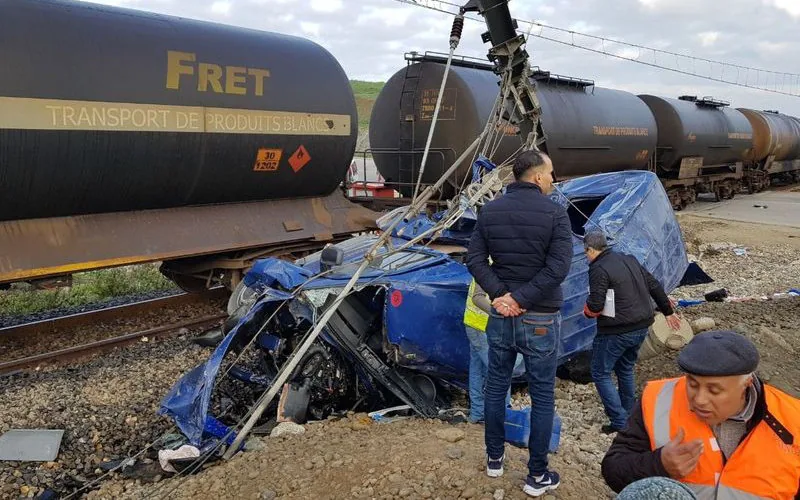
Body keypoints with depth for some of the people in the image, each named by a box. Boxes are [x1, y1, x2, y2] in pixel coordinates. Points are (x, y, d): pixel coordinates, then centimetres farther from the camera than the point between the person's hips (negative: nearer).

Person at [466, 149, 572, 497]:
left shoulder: (489, 211, 2)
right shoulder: (554, 213, -11)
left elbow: (475, 259, -3)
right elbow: (558, 268, -20)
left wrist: (500, 294, -9)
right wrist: (521, 298, -16)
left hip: (501, 315, 4)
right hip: (540, 319, -4)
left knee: (495, 387, 18)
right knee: (542, 396, 7)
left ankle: (494, 459, 31)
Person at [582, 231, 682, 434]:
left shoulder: (599, 269, -17)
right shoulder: (630, 260, 9)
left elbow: (595, 306, -23)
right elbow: (654, 286, 15)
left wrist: (587, 309, 1)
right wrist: (668, 312, 25)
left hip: (616, 331, -8)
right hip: (641, 328, 8)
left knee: (600, 373, 5)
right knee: (625, 370, 24)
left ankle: (619, 422, 0)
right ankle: (630, 415, 33)